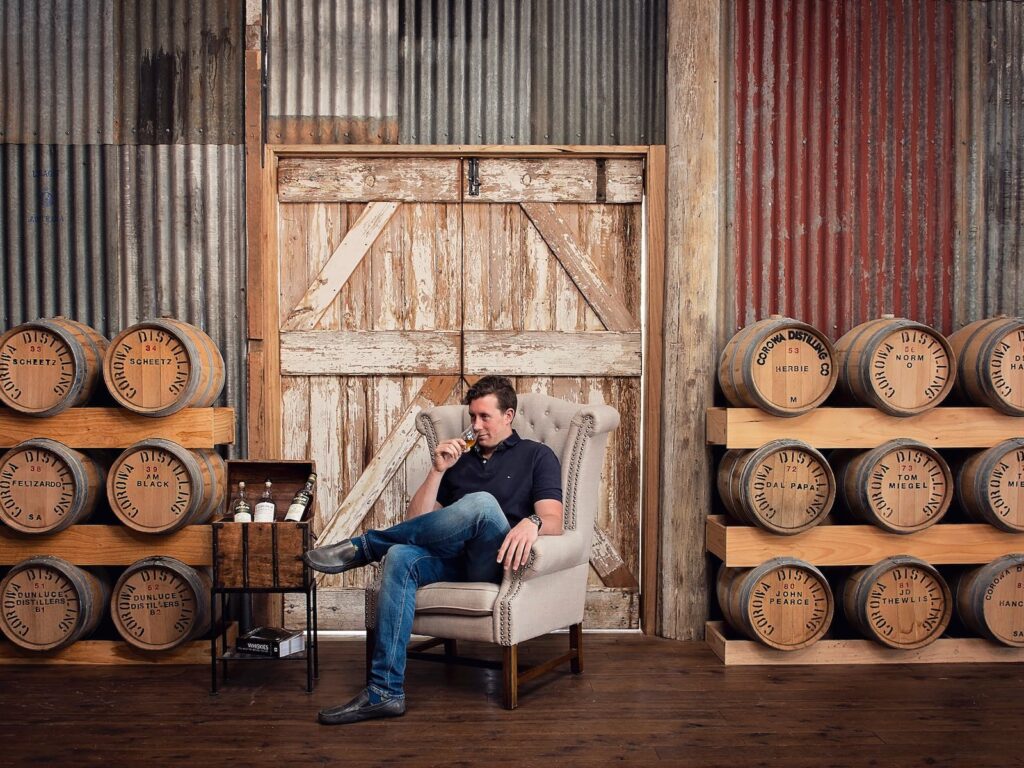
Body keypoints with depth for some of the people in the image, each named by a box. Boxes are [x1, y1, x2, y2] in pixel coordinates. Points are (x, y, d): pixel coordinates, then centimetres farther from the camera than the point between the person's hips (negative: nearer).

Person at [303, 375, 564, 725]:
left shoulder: (536, 456, 13)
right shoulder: (459, 460, 25)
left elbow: (553, 521, -4)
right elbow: (417, 521, 16)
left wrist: (531, 522, -28)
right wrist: (438, 470, 4)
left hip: (495, 563, -4)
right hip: (455, 561, 4)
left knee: (481, 503, -35)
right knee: (400, 557, -30)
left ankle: (362, 548, -20)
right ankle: (384, 692, -34)